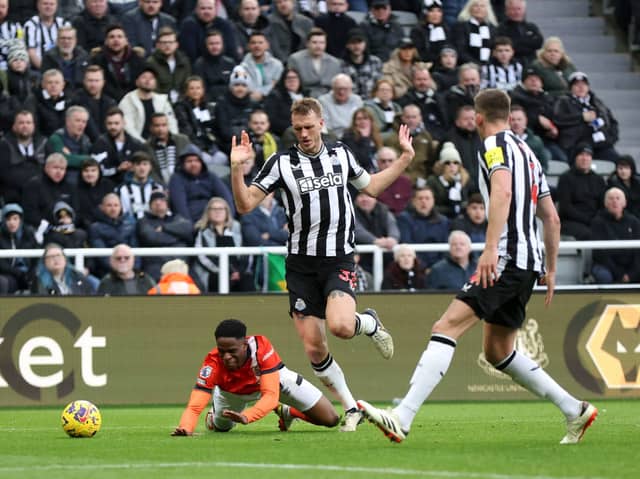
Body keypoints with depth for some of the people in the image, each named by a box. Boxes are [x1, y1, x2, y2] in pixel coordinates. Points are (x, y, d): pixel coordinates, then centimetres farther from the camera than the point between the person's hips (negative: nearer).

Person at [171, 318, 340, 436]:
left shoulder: (262, 348, -44)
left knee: (330, 420, 0)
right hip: (233, 391, 0)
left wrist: (246, 416, -65)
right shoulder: (213, 363, -42)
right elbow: (195, 406, -47)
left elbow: (271, 395, -48)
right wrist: (185, 427, -70)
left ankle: (287, 412, 30)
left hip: (272, 379, 0)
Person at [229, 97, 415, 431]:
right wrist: (237, 168, -22)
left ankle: (370, 324, 9)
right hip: (302, 264, 0)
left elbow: (372, 186, 24)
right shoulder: (282, 163, -2)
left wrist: (405, 158, 18)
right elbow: (245, 205, -7)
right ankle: (352, 409, 14)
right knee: (313, 348, -3)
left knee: (340, 325, -27)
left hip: (339, 260, 0)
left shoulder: (341, 155, 6)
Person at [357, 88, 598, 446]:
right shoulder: (527, 153, 22)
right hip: (528, 262, 9)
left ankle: (401, 419, -29)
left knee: (446, 329, -17)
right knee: (498, 352, 19)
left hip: (506, 259, -9)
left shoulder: (495, 145, -4)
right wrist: (551, 270, 31)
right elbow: (552, 218, 25)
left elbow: (503, 192, -23)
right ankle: (576, 410, 21)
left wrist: (491, 247, -31)